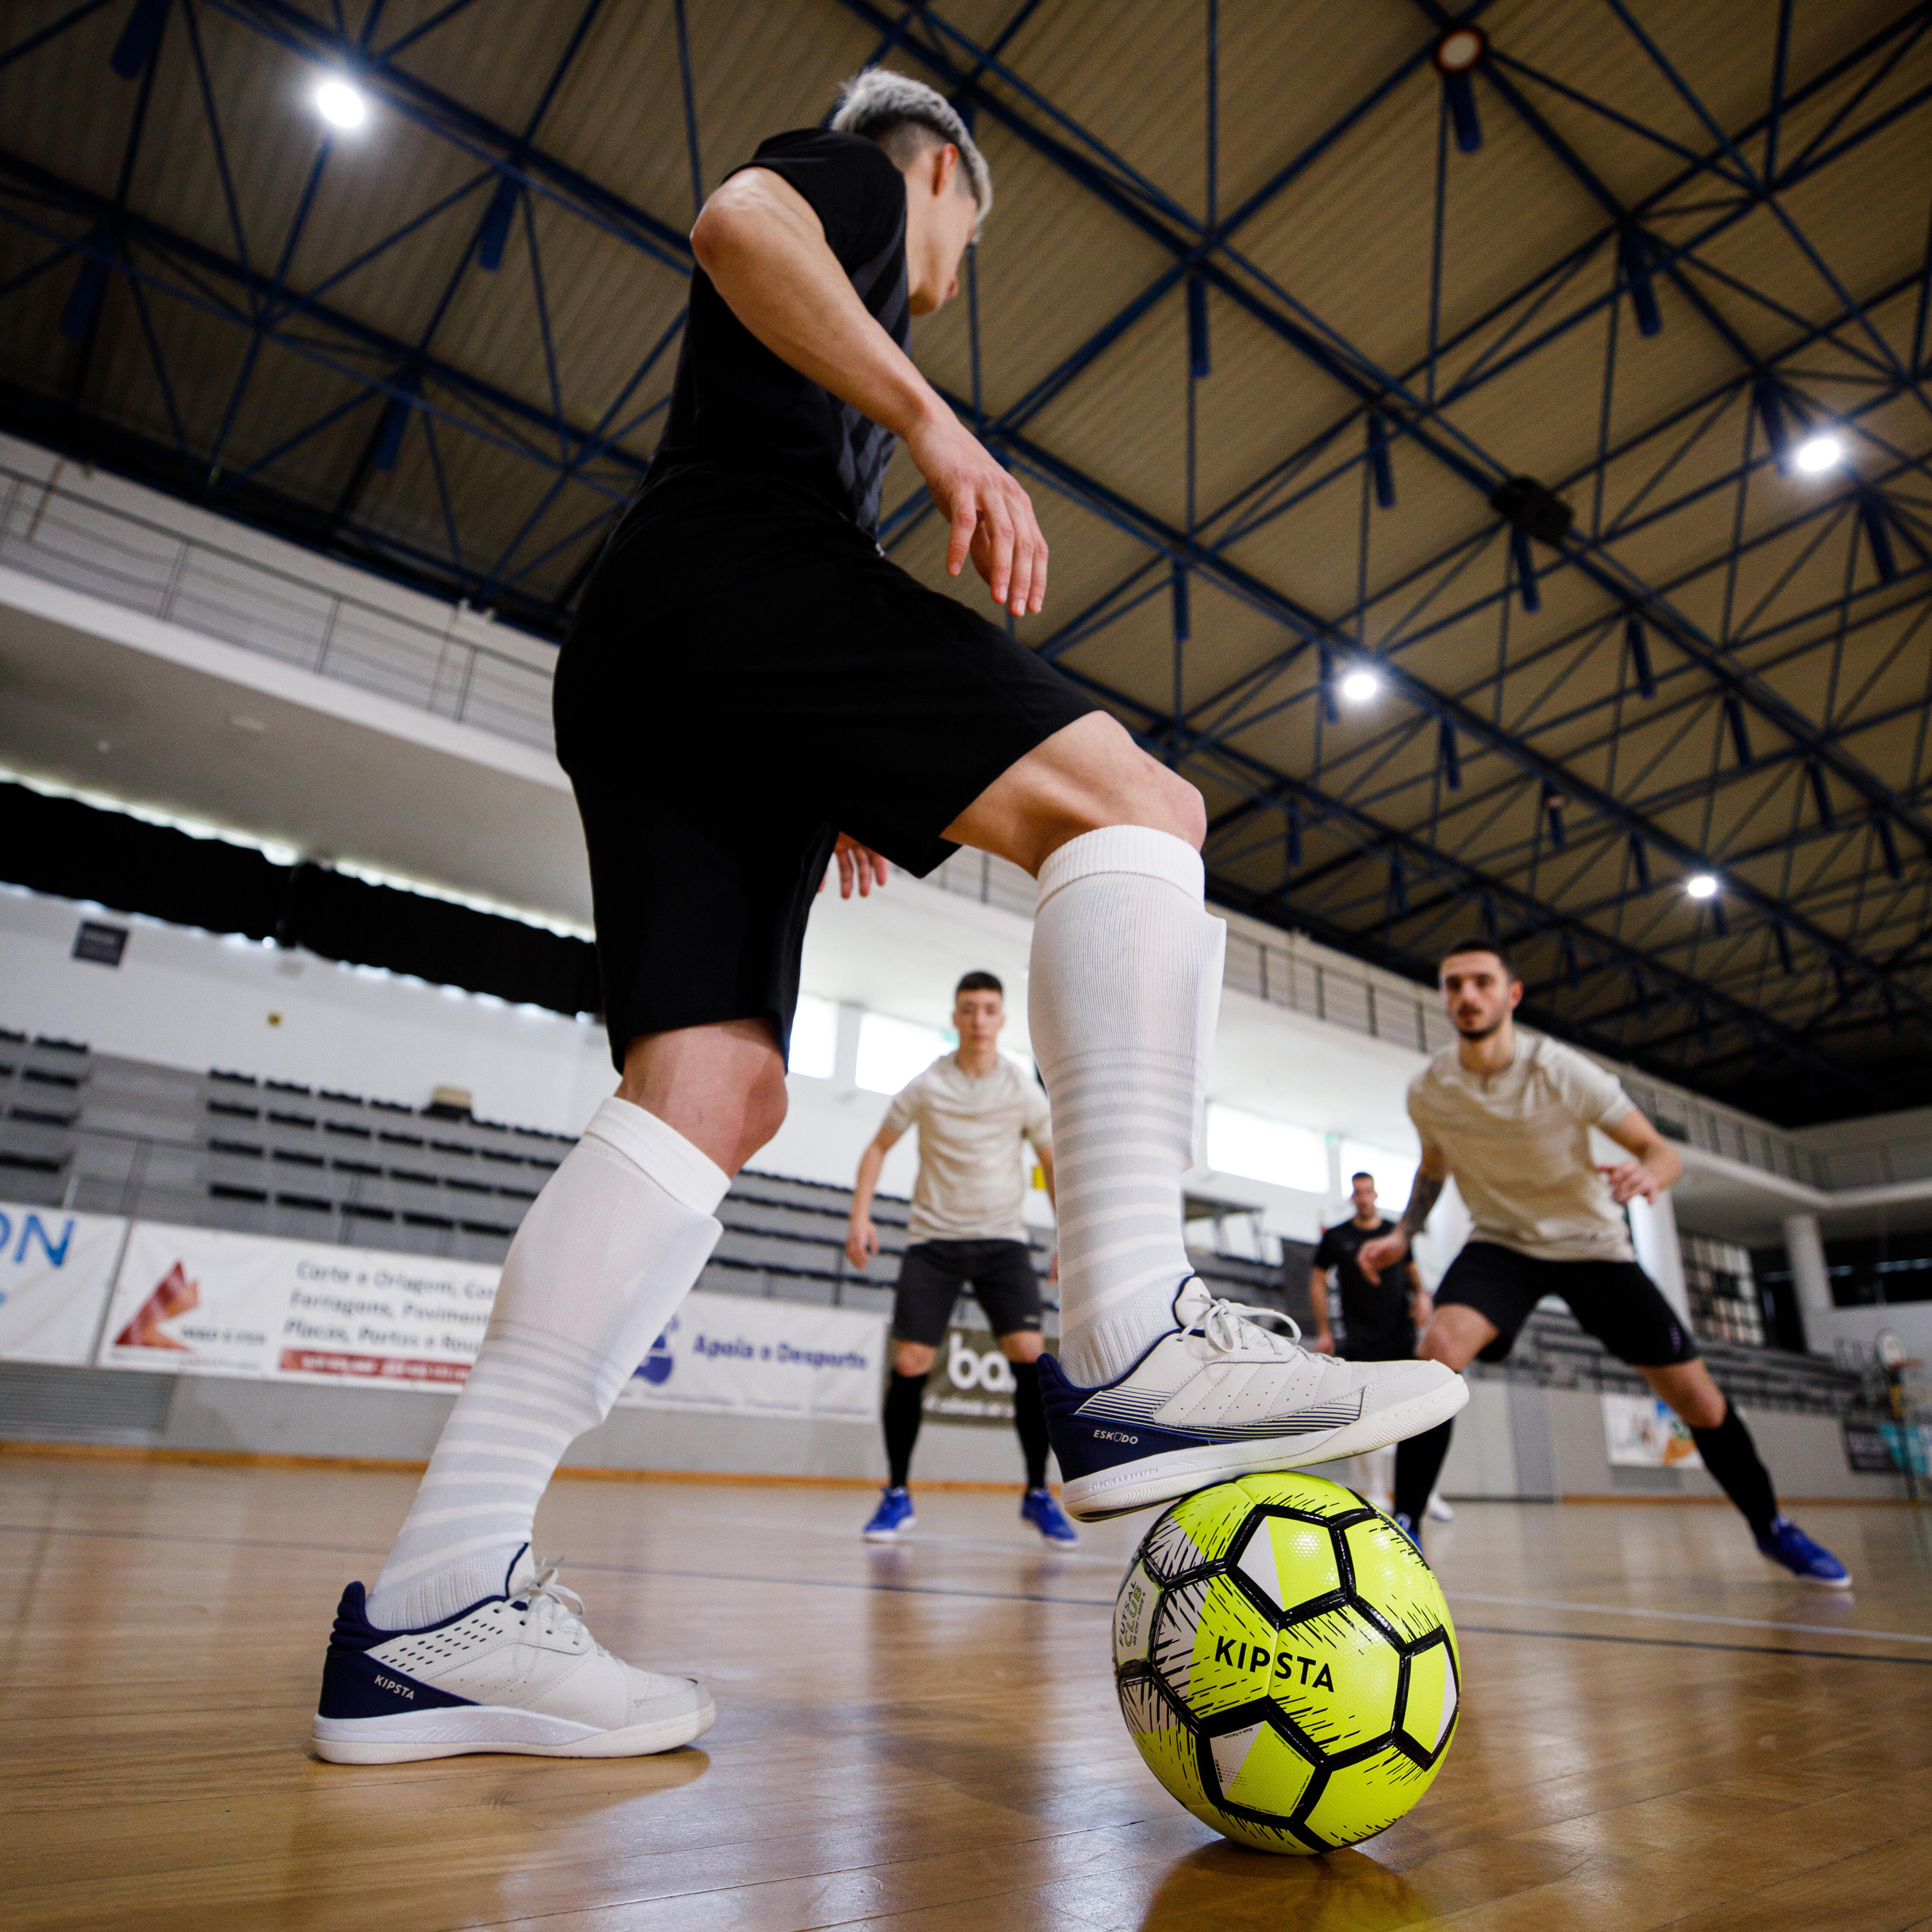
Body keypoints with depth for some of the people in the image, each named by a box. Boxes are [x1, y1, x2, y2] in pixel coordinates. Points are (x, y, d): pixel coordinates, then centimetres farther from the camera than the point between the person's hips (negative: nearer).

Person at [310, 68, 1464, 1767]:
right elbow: (737, 222, -5)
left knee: (715, 1085, -8)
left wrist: (816, 778, 27)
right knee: (1132, 806, -18)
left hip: (627, 669, 8)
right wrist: (935, 423, -15)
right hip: (745, 563, -8)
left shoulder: (790, 334, 43)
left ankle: (436, 1599, -13)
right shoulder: (858, 177, 20)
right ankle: (1130, 1345, -36)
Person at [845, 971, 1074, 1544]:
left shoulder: (1024, 1091, 0)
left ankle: (1038, 1493, 4)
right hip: (933, 1238, 0)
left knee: (1029, 1354, -14)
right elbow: (879, 1147, 8)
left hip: (1002, 1238, 1)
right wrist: (860, 1216, -3)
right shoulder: (926, 1087, -3)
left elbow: (1052, 1163, 11)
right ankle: (897, 1494, 12)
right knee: (909, 1363, -8)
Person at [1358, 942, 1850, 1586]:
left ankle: (1772, 1529, 33)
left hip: (1593, 1245, 0)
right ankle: (1405, 1528, -21)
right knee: (1441, 1345, -30)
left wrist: (1648, 1175, -39)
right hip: (1502, 1243, 0)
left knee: (1701, 1404, 2)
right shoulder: (1428, 1090, -12)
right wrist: (1402, 1233, -7)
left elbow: (1663, 1152, -15)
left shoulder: (1564, 1072, -21)